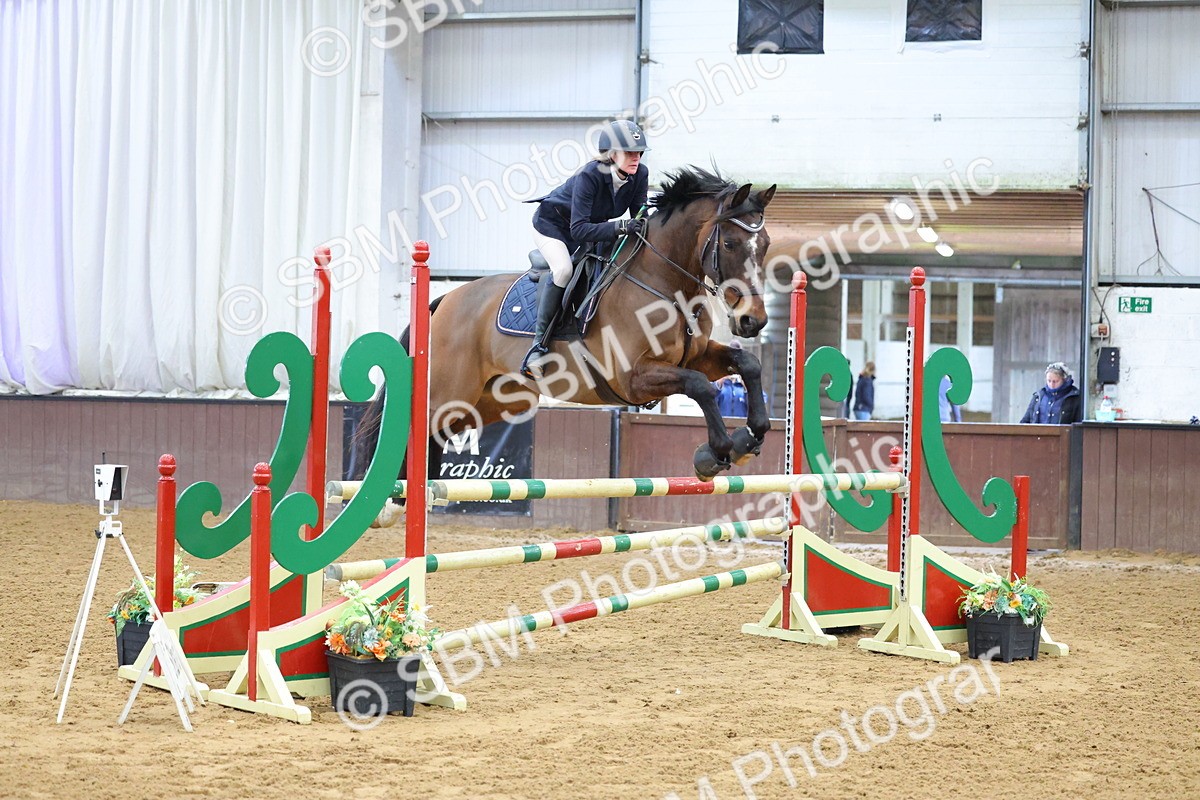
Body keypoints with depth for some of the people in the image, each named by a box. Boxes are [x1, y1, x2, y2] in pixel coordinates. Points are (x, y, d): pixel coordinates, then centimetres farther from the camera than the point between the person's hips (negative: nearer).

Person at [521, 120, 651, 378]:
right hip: (552, 224, -7)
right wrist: (619, 227, -49)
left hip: (592, 225, 7)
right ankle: (538, 342, -26)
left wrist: (642, 227, -32)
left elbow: (639, 217, -9)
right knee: (563, 269, -31)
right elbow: (579, 229, -40)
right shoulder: (589, 175, -35)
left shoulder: (640, 174, -19)